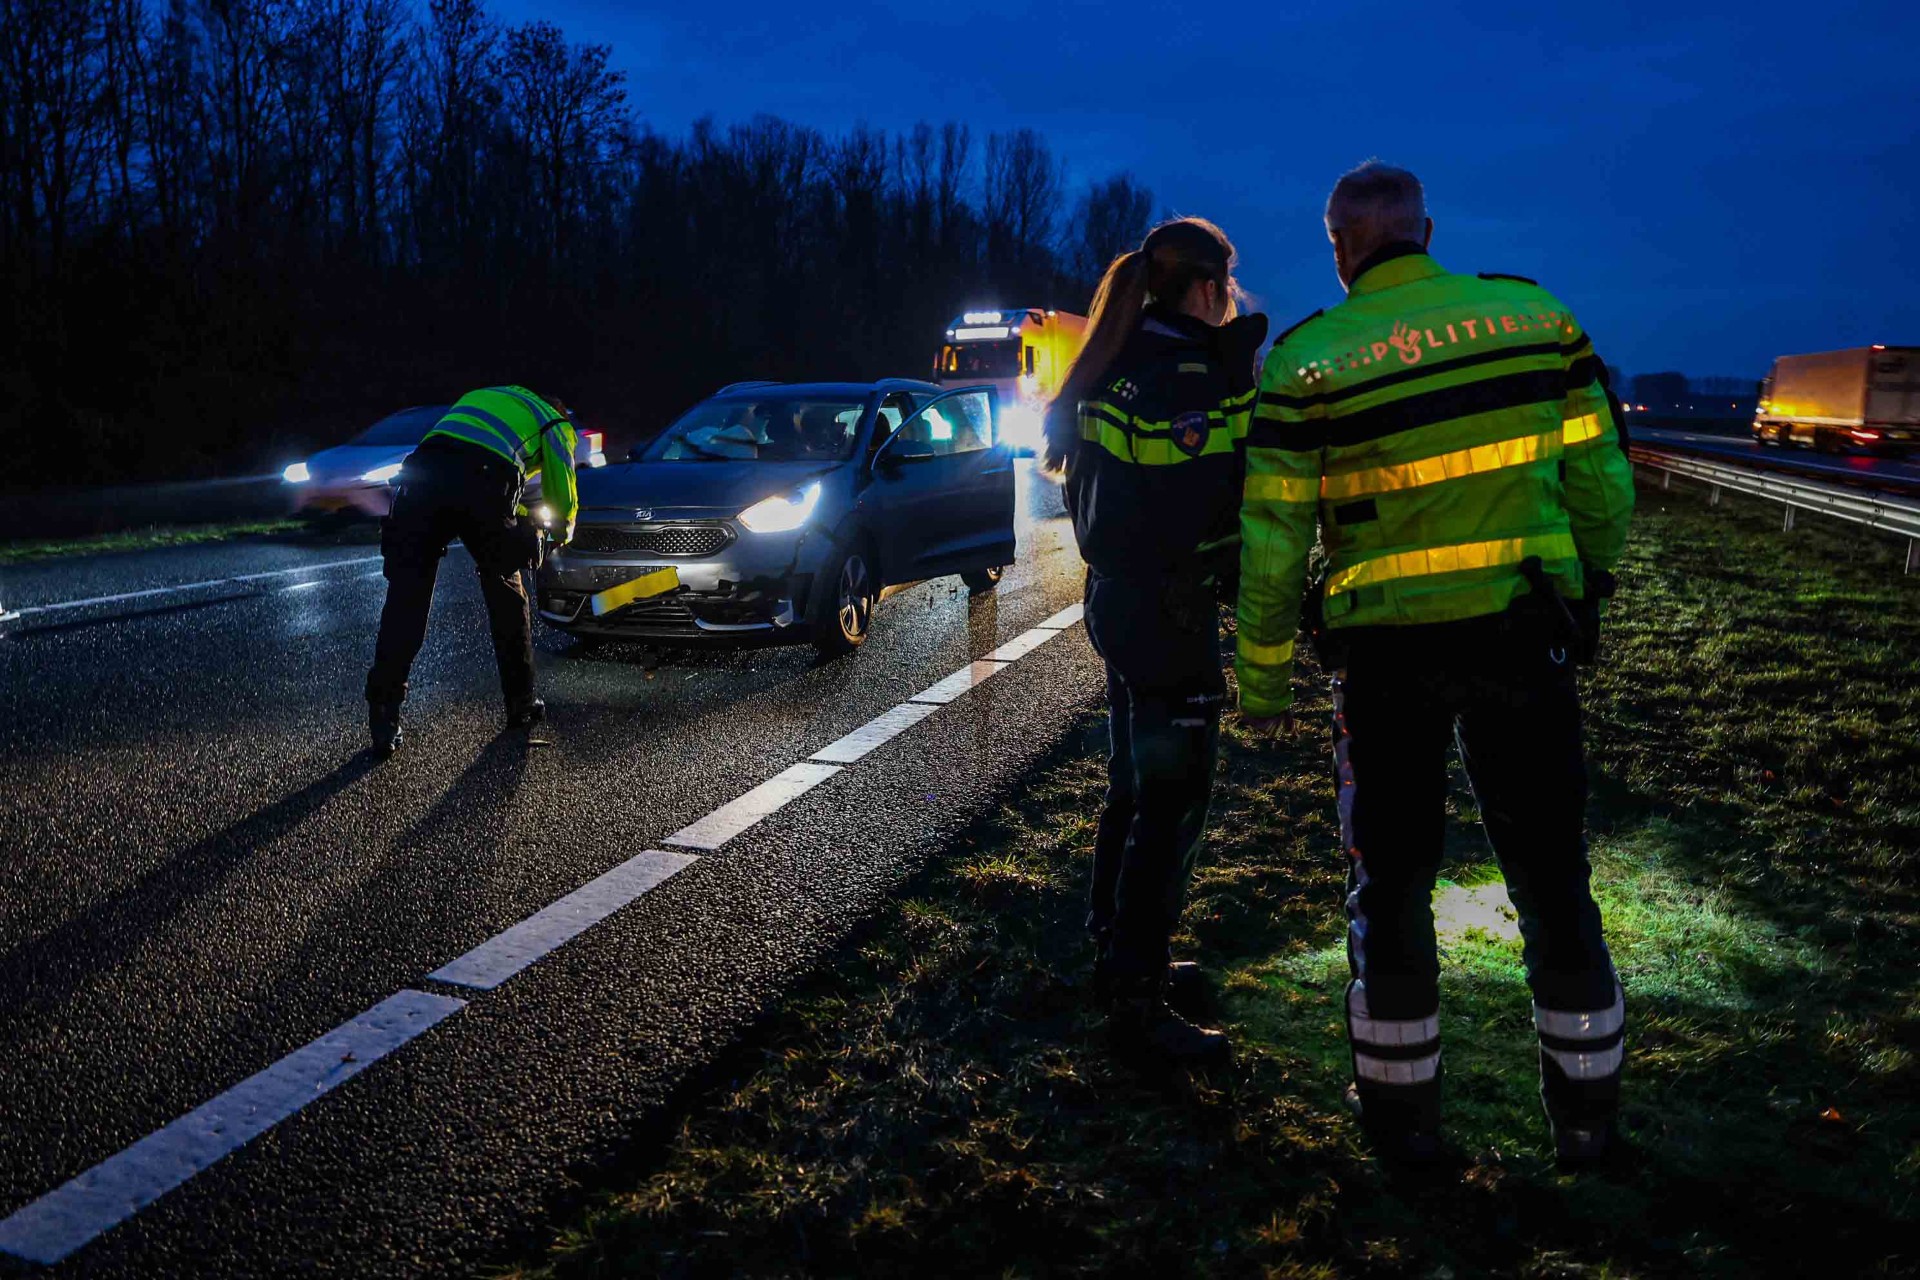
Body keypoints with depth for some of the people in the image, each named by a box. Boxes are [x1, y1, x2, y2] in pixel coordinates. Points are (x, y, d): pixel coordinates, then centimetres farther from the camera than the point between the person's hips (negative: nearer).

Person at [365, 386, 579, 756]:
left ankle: (384, 723, -2)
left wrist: (524, 519, 53)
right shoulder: (556, 425, 28)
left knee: (405, 601, 3)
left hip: (423, 474, 3)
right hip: (484, 486, -3)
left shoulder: (481, 397, 42)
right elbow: (562, 496, 29)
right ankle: (521, 704, 26)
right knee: (506, 597, 17)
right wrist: (561, 533, 53)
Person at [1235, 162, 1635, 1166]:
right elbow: (1600, 482, 3)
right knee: (1550, 873, 14)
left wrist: (1262, 676, 3)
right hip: (1523, 632, 2)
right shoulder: (1539, 317, 1)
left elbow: (1273, 540, -7)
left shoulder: (1306, 360, -7)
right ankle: (1584, 1111, 26)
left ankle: (1401, 1107, 23)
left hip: (1386, 650, -2)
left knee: (1392, 879, 13)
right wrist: (1587, 590, 18)